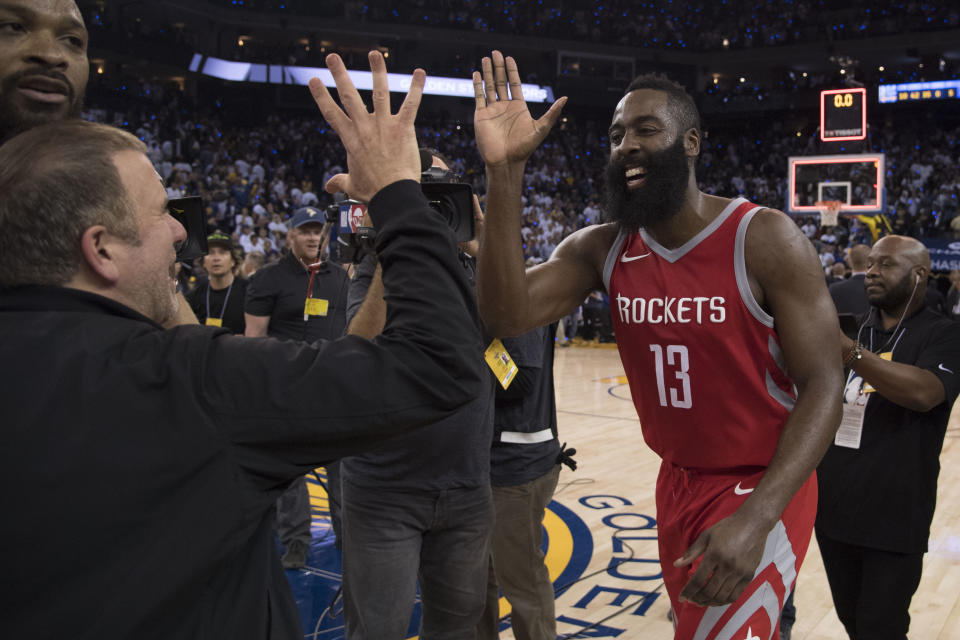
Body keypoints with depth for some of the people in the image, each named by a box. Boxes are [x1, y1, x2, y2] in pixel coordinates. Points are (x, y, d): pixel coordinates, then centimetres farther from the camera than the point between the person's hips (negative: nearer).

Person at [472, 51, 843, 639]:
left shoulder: (765, 240, -18)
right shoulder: (601, 250, -4)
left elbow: (823, 387, -18)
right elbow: (507, 316, -20)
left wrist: (755, 519, -30)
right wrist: (505, 172, -28)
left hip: (761, 488, -5)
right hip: (677, 480, 5)